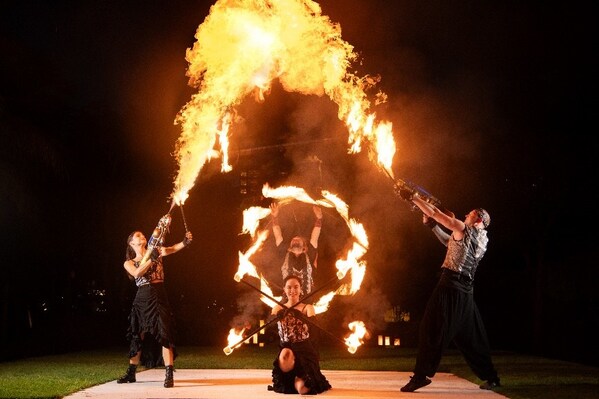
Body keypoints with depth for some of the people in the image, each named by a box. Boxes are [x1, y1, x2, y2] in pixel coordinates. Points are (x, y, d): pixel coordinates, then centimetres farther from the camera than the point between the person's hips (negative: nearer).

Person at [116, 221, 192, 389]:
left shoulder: (156, 251, 10)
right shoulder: (129, 263, 11)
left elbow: (173, 249, -9)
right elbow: (137, 274, -11)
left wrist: (185, 242, -28)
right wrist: (151, 259, -20)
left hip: (159, 297, -2)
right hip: (142, 299, 2)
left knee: (164, 334, -12)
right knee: (137, 336, 9)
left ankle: (169, 375, -15)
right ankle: (131, 373, 22)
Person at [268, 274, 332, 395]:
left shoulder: (307, 307, 3)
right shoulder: (278, 308, 7)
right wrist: (278, 315, -25)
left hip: (305, 351, 0)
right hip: (286, 348, 0)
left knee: (302, 389, -21)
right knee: (286, 353, -41)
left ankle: (298, 378, 21)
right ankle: (287, 381, -6)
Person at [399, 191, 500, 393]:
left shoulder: (465, 230, -5)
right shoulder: (482, 240, 17)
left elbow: (436, 213, -5)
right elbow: (451, 243, 27)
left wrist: (415, 198, 4)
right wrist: (432, 225, 24)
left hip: (450, 286, -8)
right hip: (467, 291, 8)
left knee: (432, 330, -8)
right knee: (471, 335, 14)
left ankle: (422, 374, -14)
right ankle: (490, 377, 16)